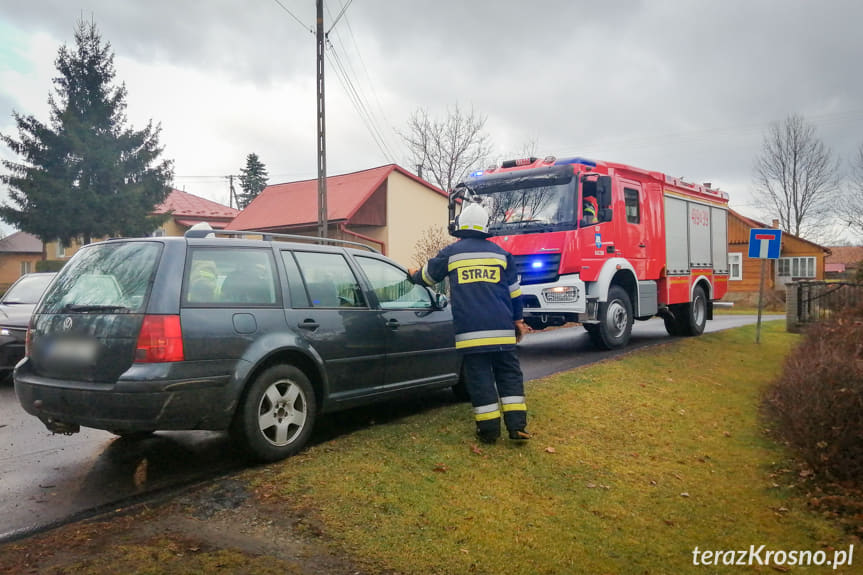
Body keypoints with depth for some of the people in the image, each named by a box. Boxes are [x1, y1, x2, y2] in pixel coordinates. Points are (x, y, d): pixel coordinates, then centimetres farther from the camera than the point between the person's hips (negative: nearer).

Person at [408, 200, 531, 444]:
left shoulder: (451, 252, 7)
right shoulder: (500, 253, 13)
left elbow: (427, 276, 20)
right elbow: (514, 291, 14)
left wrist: (414, 275, 42)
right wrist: (518, 320, 23)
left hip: (470, 330, -2)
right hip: (501, 328, 2)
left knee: (479, 378, 2)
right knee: (509, 374, 8)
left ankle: (489, 429, 4)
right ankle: (517, 426, 3)